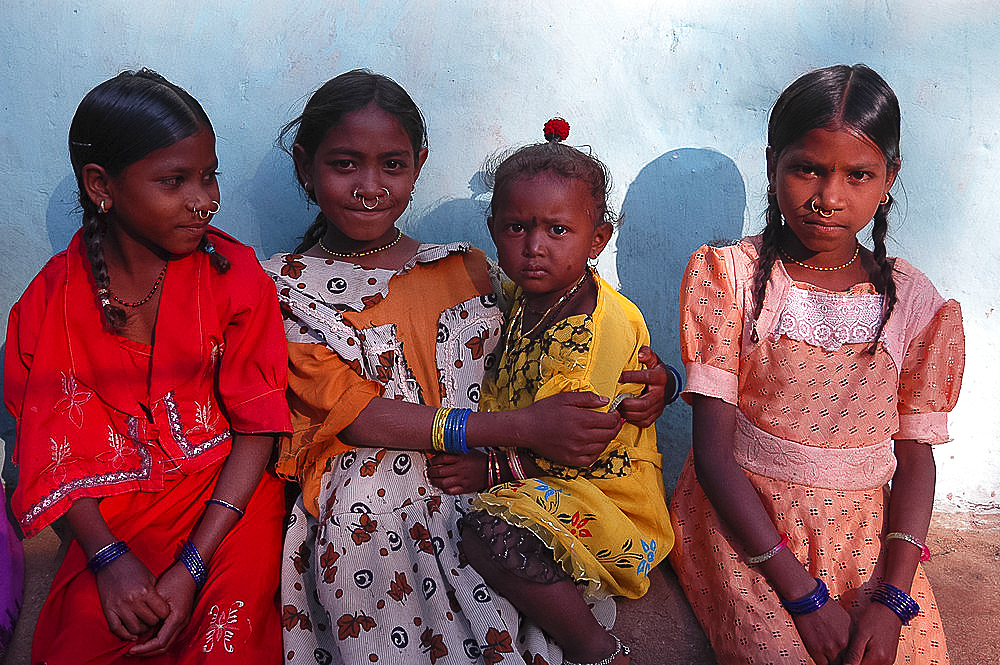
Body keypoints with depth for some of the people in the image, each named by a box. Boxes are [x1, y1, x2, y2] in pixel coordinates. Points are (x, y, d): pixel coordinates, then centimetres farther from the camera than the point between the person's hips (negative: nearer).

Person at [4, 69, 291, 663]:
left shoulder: (237, 275, -8)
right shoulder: (53, 299, -4)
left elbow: (258, 426, -8)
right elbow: (53, 446, 0)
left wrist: (192, 566, -15)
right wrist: (108, 556, -14)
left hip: (228, 489, -1)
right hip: (115, 510, 1)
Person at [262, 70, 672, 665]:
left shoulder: (465, 268, 13)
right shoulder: (284, 288, 3)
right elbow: (355, 413, -7)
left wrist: (642, 386, -2)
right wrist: (520, 427, -15)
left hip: (486, 489, 1)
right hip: (369, 505, 0)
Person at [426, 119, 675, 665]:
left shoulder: (601, 326, -20)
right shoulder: (524, 300, 6)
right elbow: (507, 399, 17)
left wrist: (493, 469, -21)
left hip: (600, 492, -9)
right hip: (533, 473, 9)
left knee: (489, 532, -31)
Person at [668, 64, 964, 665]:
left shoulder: (914, 302, 1)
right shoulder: (730, 277, -7)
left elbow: (917, 457, 4)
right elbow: (714, 452, -11)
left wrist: (893, 598, -10)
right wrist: (801, 592, -16)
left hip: (864, 532, 3)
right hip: (743, 520, -2)